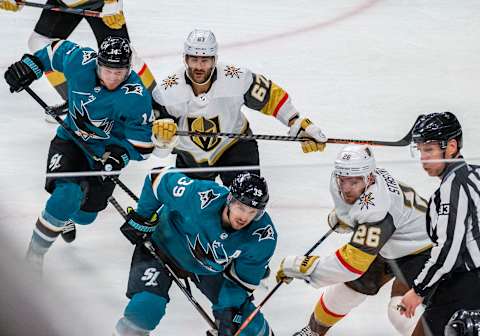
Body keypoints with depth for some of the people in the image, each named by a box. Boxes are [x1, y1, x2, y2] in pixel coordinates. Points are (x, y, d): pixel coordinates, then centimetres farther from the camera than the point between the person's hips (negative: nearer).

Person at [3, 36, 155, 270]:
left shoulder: (137, 98, -27)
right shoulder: (80, 62, -21)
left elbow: (143, 142, -20)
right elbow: (60, 49, 2)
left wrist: (122, 154, -37)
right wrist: (30, 66, -2)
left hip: (105, 154, 0)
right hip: (71, 139, 0)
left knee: (84, 215, 10)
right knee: (67, 193, -27)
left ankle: (68, 216, 50)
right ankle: (36, 249, -11)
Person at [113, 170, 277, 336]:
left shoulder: (264, 237, -28)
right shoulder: (198, 197, -38)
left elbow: (243, 278, -15)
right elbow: (160, 178, -22)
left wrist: (230, 311, -24)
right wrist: (142, 219, -15)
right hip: (166, 246, -3)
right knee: (146, 307, -23)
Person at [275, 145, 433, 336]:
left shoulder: (376, 209, -41)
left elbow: (353, 263, -44)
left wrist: (302, 267, -42)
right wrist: (339, 216, -5)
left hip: (419, 249, -9)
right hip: (387, 247, 9)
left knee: (401, 311, -25)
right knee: (348, 285, 13)